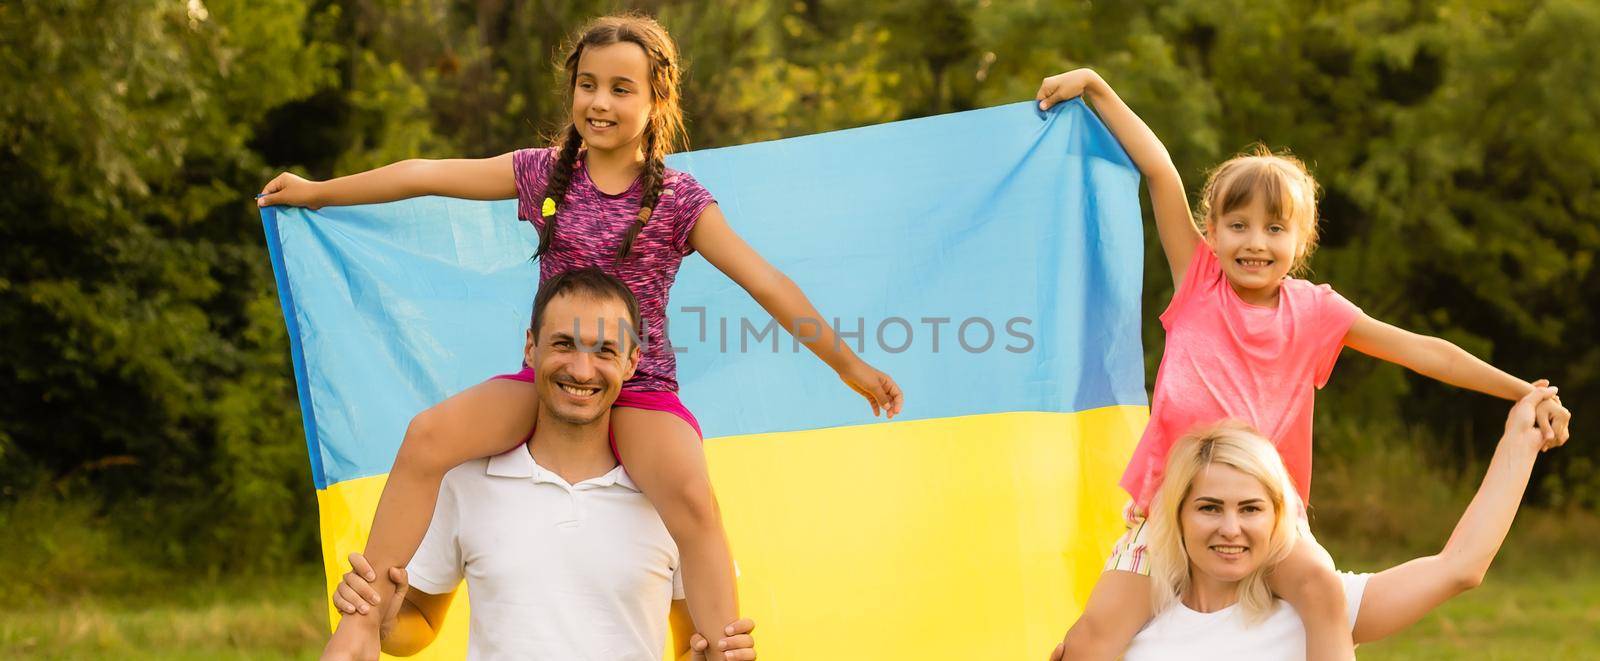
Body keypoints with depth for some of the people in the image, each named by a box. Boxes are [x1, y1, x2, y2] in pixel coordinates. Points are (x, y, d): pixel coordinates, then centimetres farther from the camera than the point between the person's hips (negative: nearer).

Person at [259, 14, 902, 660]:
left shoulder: (679, 200, 0)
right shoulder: (543, 173, 7)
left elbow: (767, 284, 0)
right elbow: (425, 175, 12)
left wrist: (850, 366, -1)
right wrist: (317, 191, 19)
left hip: (642, 389, -2)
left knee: (693, 499, -34)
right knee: (428, 436, -25)